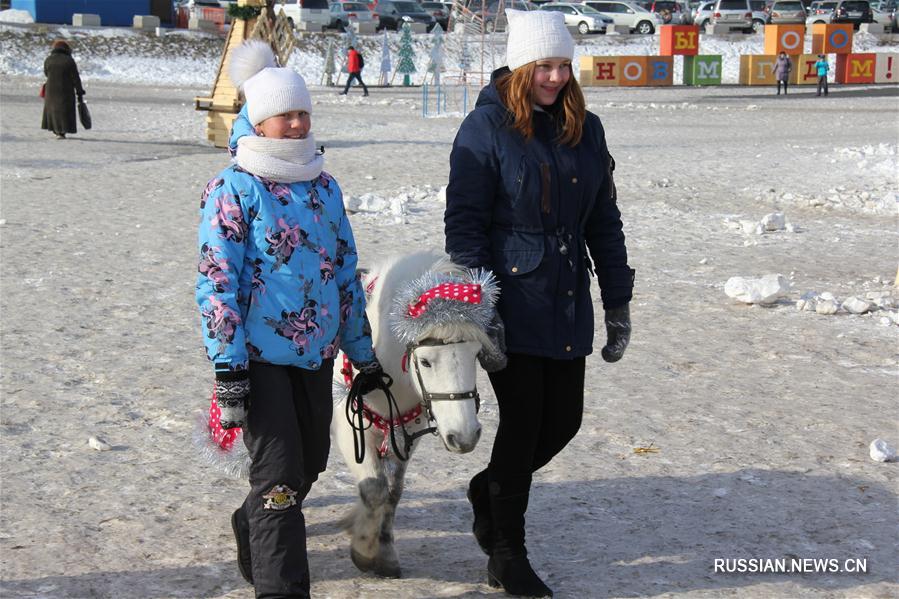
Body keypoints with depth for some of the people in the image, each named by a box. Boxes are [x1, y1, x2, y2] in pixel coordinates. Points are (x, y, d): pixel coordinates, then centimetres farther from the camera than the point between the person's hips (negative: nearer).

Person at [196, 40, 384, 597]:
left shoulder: (324, 186, 10)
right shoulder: (234, 189, -8)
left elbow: (346, 272, 16)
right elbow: (216, 280, -12)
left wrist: (364, 353, 17)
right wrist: (228, 368, -18)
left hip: (317, 351, 7)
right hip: (258, 353, -6)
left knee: (311, 462, 18)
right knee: (279, 475, -8)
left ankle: (252, 532, 45)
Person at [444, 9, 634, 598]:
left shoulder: (585, 129, 8)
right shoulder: (486, 127, -8)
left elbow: (604, 222, 13)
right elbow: (464, 223, -11)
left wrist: (618, 303, 11)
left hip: (568, 303, 6)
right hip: (511, 301, -6)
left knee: (564, 418, 10)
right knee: (523, 419, -1)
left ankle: (489, 488, 38)